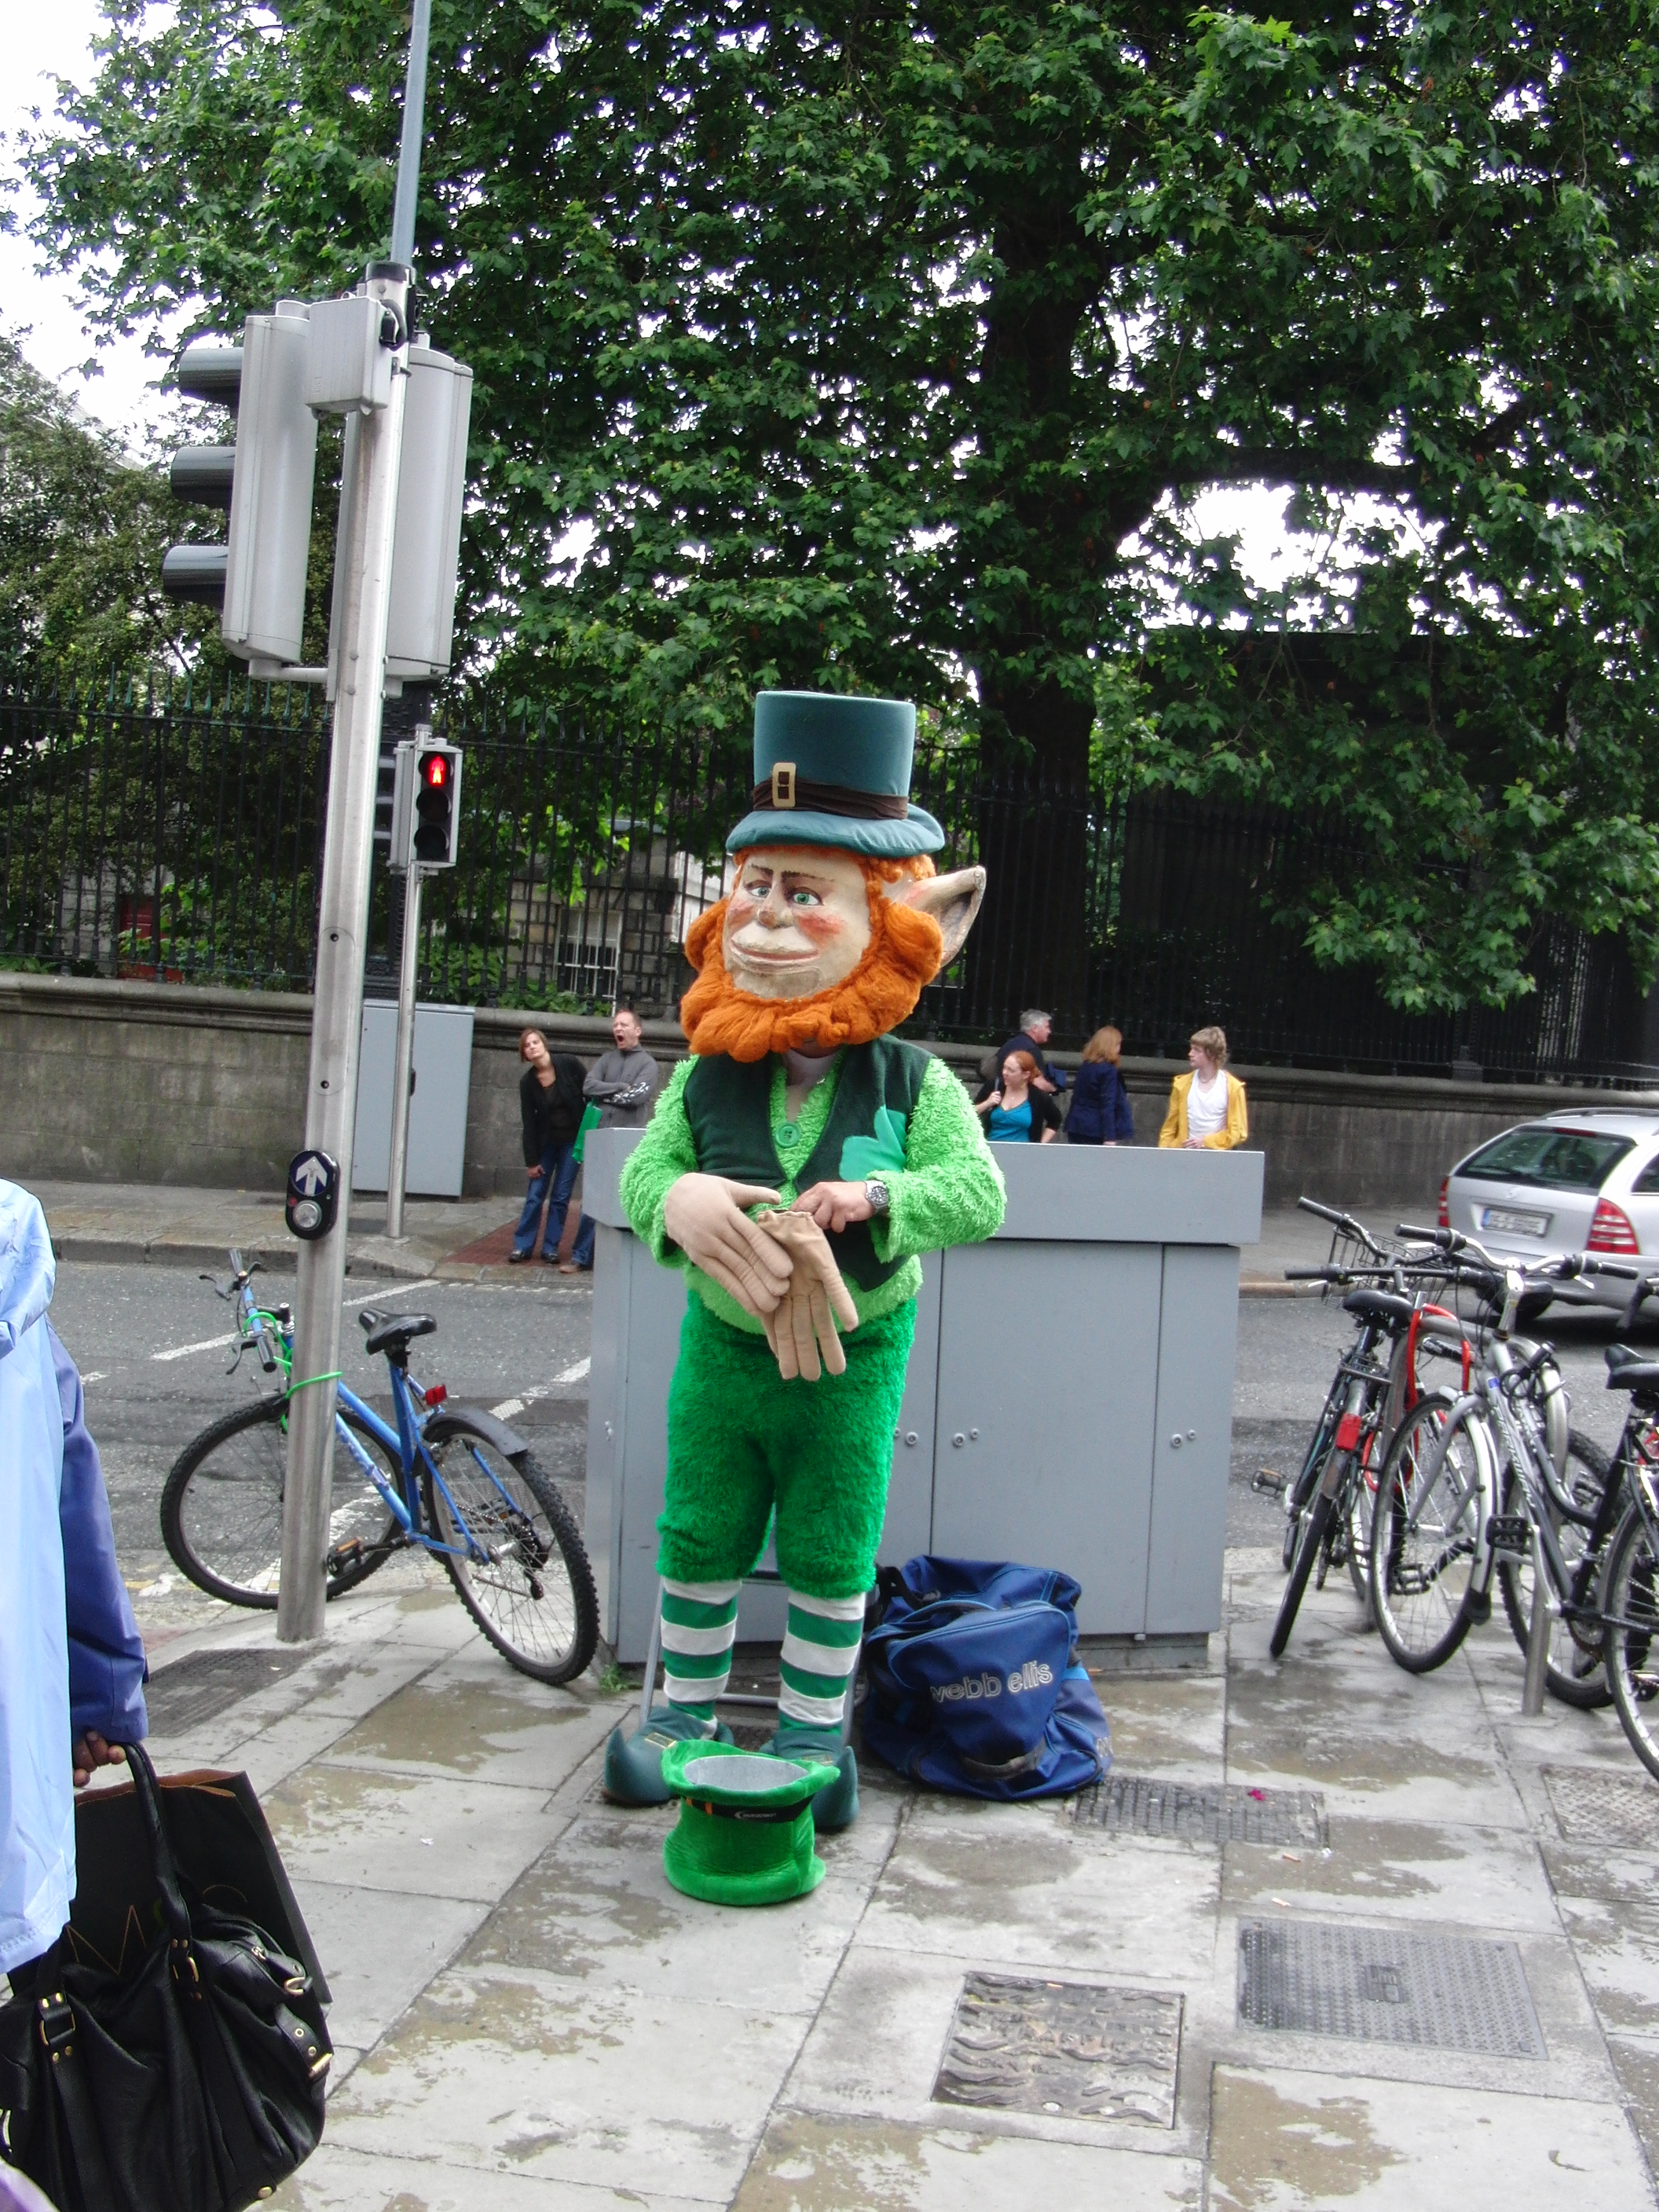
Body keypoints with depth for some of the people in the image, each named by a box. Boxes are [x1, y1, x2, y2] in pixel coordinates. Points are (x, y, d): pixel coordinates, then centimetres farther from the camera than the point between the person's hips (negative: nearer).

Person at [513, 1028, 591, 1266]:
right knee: (535, 1195, 1)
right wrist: (531, 1161, -4)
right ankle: (522, 1246, 9)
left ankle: (551, 1248, 10)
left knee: (561, 1197, 2)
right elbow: (529, 1122, -5)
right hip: (545, 1141, 1)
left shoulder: (568, 1064, -13)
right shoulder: (527, 1082, -8)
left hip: (573, 1140, -1)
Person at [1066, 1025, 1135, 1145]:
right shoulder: (1109, 1070, -10)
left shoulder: (1085, 1067, 12)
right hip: (1095, 1132, -7)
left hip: (1076, 1127, 8)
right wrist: (1109, 1137, -18)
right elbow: (1107, 1106, -16)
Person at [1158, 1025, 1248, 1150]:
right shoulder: (1182, 1084, 9)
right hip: (1185, 1152, 3)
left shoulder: (1232, 1087, -1)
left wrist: (1206, 1142, -10)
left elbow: (1238, 1132, 0)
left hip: (1217, 1155, -3)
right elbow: (1170, 1126, 12)